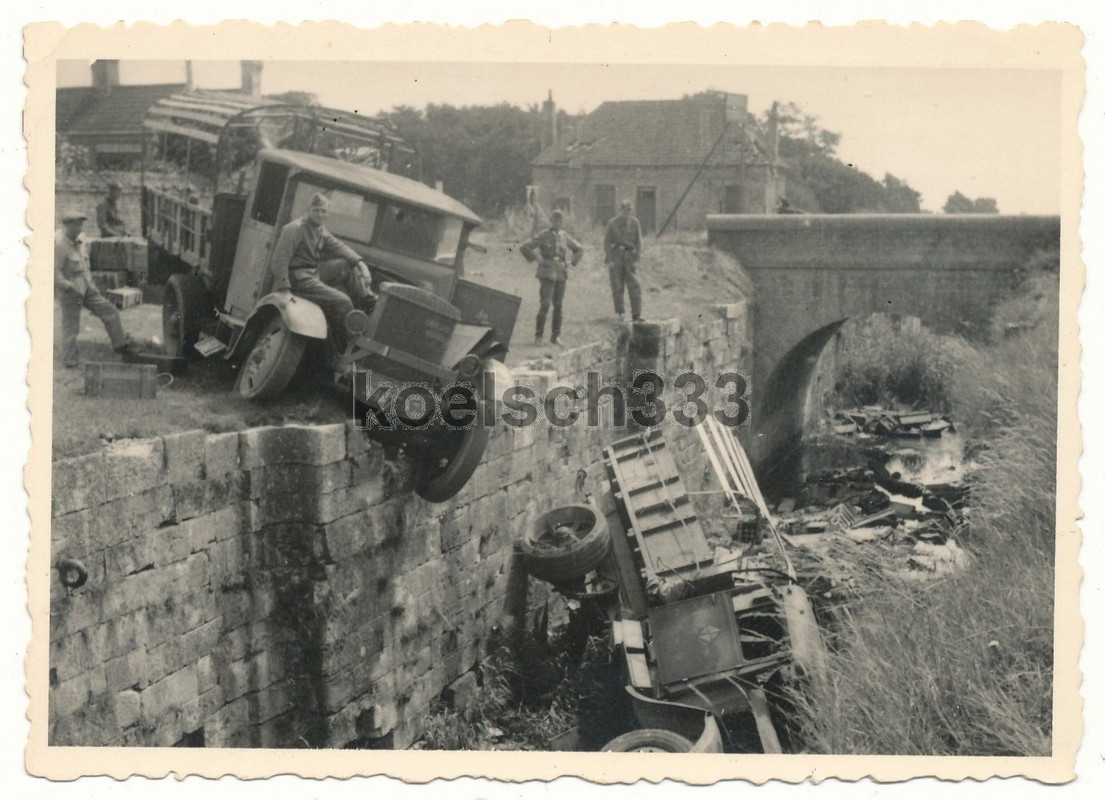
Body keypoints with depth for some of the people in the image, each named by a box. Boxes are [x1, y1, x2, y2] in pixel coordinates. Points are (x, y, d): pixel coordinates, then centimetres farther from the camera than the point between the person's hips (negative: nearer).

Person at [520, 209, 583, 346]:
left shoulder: (565, 236, 10)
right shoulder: (543, 236, -3)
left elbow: (579, 249, 25)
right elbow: (525, 248, -8)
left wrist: (573, 262, 10)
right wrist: (537, 259, -9)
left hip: (561, 274, 4)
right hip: (547, 274, -4)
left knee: (559, 306, 4)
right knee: (545, 304, -12)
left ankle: (556, 336, 11)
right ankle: (539, 335, -2)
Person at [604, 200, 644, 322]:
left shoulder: (635, 223, 1)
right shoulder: (613, 223, -4)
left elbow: (638, 242, 4)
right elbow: (607, 242, -2)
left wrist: (637, 259, -2)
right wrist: (609, 260, -9)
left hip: (629, 256, 1)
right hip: (616, 256, -1)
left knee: (634, 285, -8)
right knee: (618, 286, 1)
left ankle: (636, 316, -8)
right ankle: (620, 313, 13)